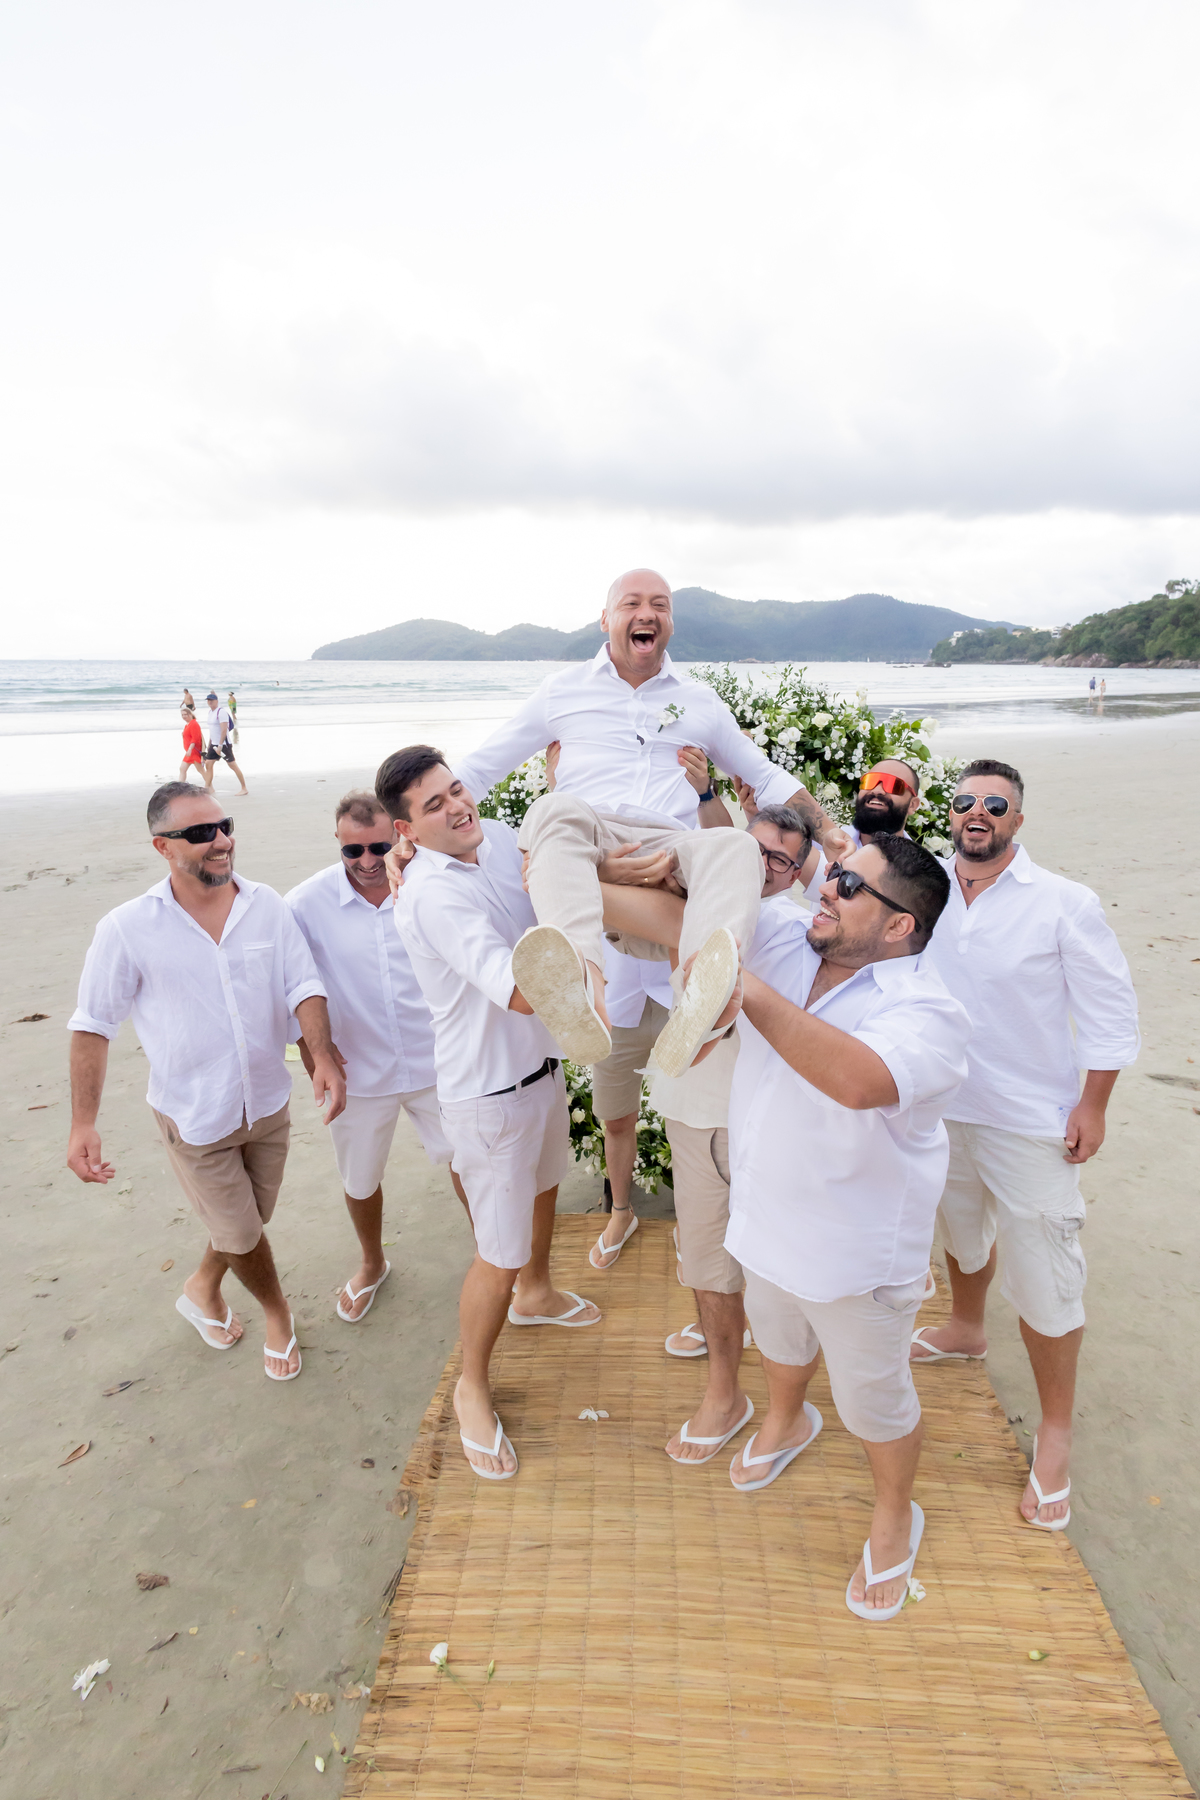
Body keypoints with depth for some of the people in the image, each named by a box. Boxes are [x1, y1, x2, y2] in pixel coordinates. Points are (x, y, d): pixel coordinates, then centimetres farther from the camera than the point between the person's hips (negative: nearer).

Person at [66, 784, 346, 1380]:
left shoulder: (267, 906, -9)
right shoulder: (126, 929, -16)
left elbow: (303, 985, -9)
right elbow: (93, 1025, -10)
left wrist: (323, 1056, -25)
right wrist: (83, 1123, -14)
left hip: (268, 1104, 3)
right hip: (193, 1118, -3)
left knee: (250, 1220, 23)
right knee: (241, 1234, 12)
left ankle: (203, 1289, 54)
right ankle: (276, 1311, 42)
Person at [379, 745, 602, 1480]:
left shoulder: (501, 837, -6)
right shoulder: (432, 895, -30)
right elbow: (520, 992, -38)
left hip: (541, 1062, 9)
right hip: (489, 1091, -8)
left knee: (543, 1186, 32)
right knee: (501, 1253, 5)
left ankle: (535, 1294, 61)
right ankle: (473, 1387, 31)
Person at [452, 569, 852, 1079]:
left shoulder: (701, 702, 26)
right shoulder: (565, 688, 21)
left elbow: (766, 776, 32)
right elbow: (480, 766, 21)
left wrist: (828, 830, 17)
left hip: (670, 849, 2)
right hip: (577, 844, -1)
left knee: (737, 847, -31)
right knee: (556, 809, -35)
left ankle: (695, 1010, -59)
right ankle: (585, 997, -62)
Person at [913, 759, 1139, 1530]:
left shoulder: (1064, 903, -14)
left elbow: (1110, 1009, -8)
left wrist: (1093, 1107, -9)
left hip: (1031, 1122, -4)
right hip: (942, 1108, 4)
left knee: (1043, 1277, 3)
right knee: (962, 1226, 27)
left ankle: (1056, 1434, 23)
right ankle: (966, 1330, 55)